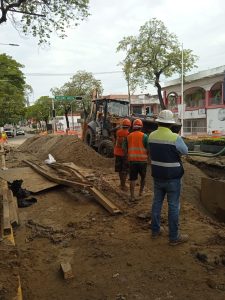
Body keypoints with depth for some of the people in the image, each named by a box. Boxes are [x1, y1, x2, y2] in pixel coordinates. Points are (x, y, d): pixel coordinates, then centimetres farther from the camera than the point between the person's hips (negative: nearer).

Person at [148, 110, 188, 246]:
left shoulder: (151, 136, -3)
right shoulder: (175, 138, -20)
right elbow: (185, 151, -1)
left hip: (157, 176, 6)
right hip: (172, 177, -5)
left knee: (157, 202, 17)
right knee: (173, 206, 6)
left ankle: (155, 230, 31)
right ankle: (174, 237, 18)